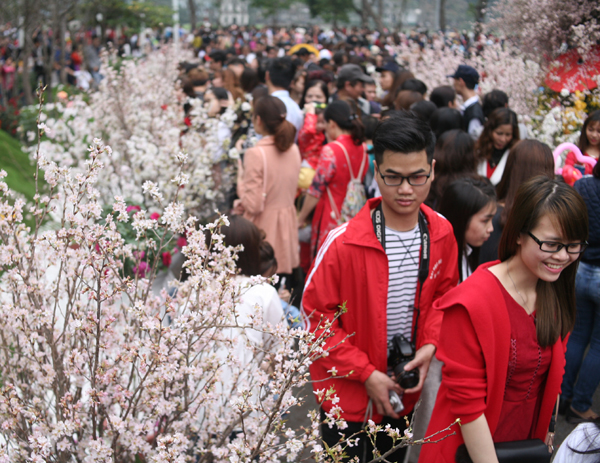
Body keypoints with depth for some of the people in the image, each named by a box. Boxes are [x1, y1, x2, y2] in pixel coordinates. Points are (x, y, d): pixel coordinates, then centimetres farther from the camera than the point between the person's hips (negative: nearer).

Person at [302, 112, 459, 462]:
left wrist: (430, 344, -9)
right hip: (347, 393, -4)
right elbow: (316, 316, -15)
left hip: (404, 389, 5)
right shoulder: (344, 243, -23)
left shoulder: (441, 233, -7)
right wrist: (366, 374, -17)